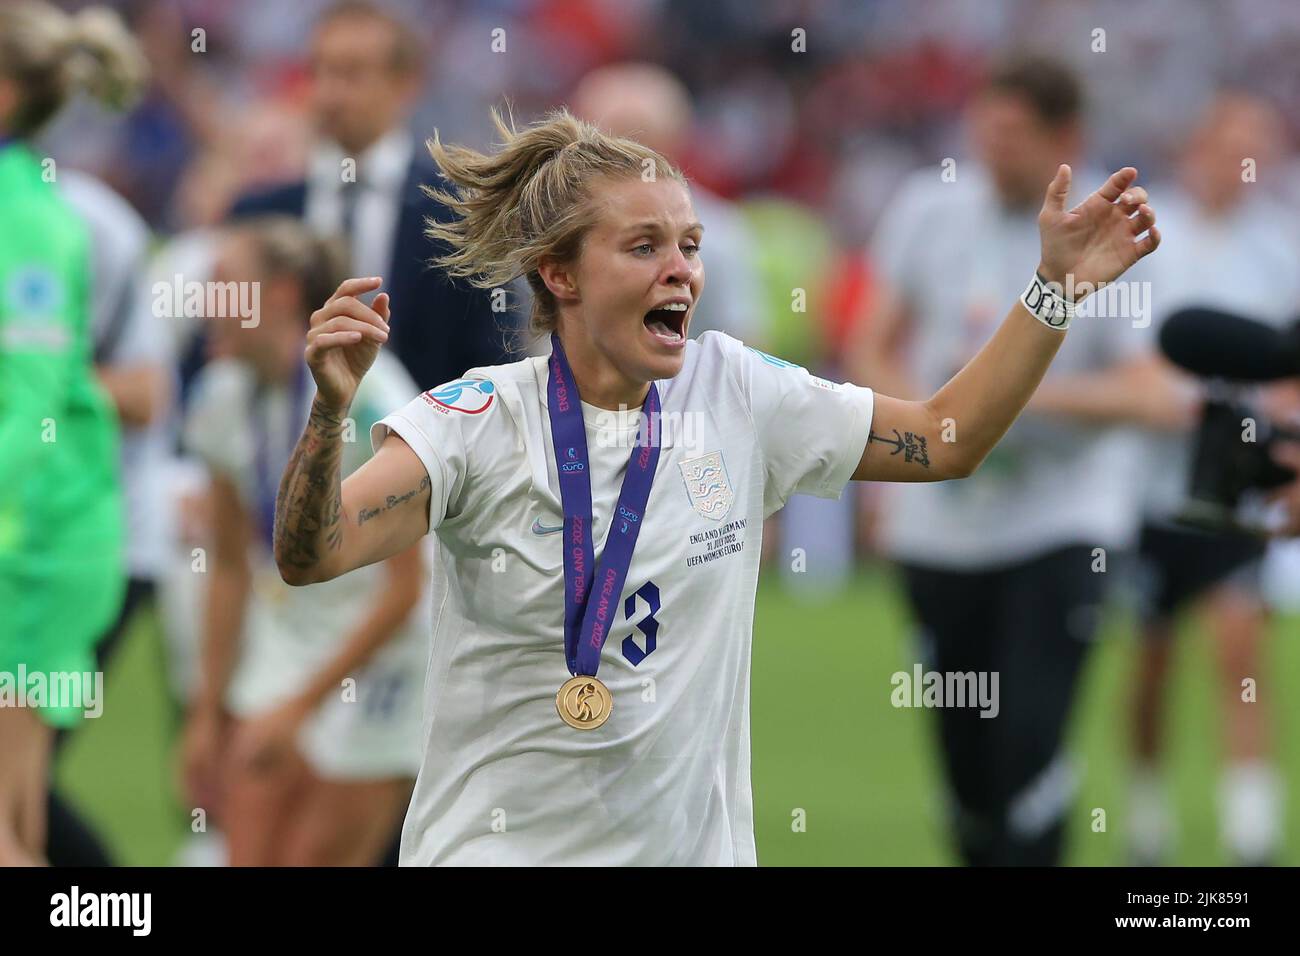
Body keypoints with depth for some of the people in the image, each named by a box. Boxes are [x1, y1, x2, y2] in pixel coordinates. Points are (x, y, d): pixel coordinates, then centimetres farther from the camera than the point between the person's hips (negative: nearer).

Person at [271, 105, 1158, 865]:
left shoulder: (736, 394, 1)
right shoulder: (481, 419, -11)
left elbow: (944, 439, 10)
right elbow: (311, 555, -22)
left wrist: (1057, 284, 3)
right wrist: (331, 409, -39)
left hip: (695, 841, 3)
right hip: (497, 846, -3)